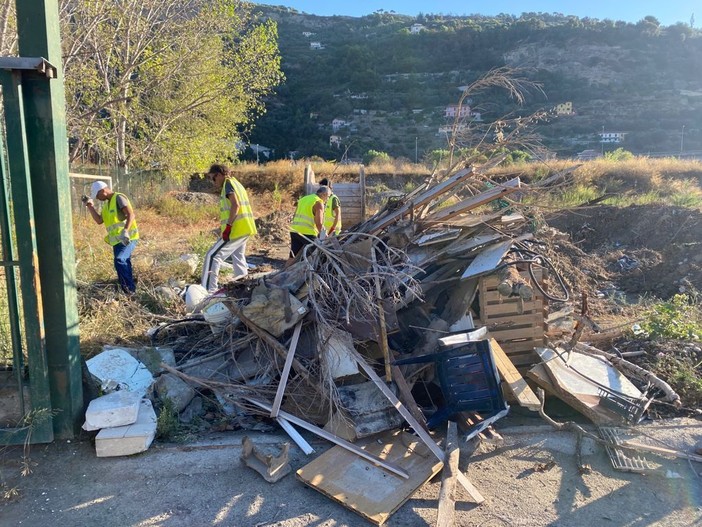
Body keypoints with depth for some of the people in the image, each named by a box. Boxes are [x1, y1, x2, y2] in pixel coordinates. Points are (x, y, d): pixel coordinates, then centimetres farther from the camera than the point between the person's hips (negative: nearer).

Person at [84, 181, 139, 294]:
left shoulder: (119, 198, -9)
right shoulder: (107, 204, 19)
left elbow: (131, 215, -21)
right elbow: (99, 220, 16)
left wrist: (125, 231, -34)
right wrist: (90, 206, 11)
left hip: (127, 238, -10)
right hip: (117, 240, 10)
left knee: (119, 260, -26)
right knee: (124, 263, 12)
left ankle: (130, 288, -21)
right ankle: (129, 290, 19)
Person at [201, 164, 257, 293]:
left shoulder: (228, 183, -6)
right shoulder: (236, 183, 22)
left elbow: (235, 205, -19)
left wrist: (228, 227, -22)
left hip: (237, 229, -10)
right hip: (244, 228, 10)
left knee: (212, 256, -9)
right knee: (238, 258, 19)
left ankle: (208, 291, -12)